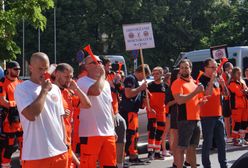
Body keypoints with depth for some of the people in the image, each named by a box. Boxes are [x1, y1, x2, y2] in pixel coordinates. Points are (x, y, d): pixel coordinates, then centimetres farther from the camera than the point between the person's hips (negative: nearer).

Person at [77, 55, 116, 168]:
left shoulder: (106, 83, 16)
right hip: (90, 133, -7)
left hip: (108, 133, 7)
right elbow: (96, 90, -29)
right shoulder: (82, 81, -9)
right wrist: (102, 74, -12)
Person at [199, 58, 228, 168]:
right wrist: (212, 80, -21)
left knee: (221, 142, 11)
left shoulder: (217, 79, 12)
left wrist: (223, 84, -5)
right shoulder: (202, 80, -9)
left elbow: (226, 94, 12)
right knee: (208, 143, -2)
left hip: (218, 115, 7)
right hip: (207, 116, -7)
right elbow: (207, 94, -22)